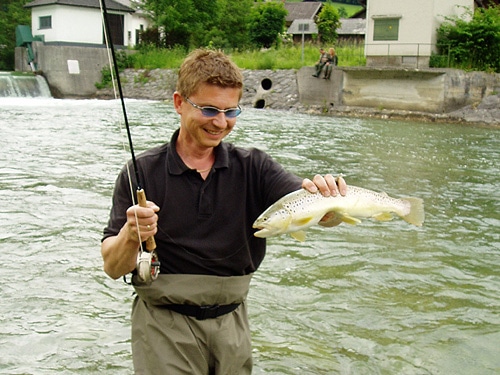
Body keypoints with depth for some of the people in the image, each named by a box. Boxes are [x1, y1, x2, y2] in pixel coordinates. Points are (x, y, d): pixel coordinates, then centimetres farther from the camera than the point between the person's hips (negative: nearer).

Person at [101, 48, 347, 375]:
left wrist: (327, 193, -37)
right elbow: (113, 268, -8)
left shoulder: (253, 168, -1)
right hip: (165, 327, -2)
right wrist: (130, 235, -30)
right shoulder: (142, 173, -7)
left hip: (232, 324, 3)